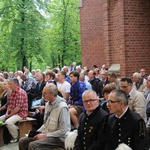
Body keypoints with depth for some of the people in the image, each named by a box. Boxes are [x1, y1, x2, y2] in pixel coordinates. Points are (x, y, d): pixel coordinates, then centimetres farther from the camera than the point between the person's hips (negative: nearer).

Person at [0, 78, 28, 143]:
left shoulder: (20, 92, -18)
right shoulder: (12, 92, 12)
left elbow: (18, 107, -23)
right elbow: (9, 104, 17)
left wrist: (10, 115, -15)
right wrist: (7, 113, 1)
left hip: (21, 113, -10)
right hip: (12, 113, 10)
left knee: (8, 122, -31)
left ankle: (16, 137, -11)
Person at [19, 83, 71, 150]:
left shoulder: (62, 107, -20)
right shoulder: (48, 104, 6)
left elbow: (63, 131, -21)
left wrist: (45, 135, -17)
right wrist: (38, 132, 2)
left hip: (58, 138, -8)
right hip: (46, 133, 8)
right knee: (22, 141, -3)